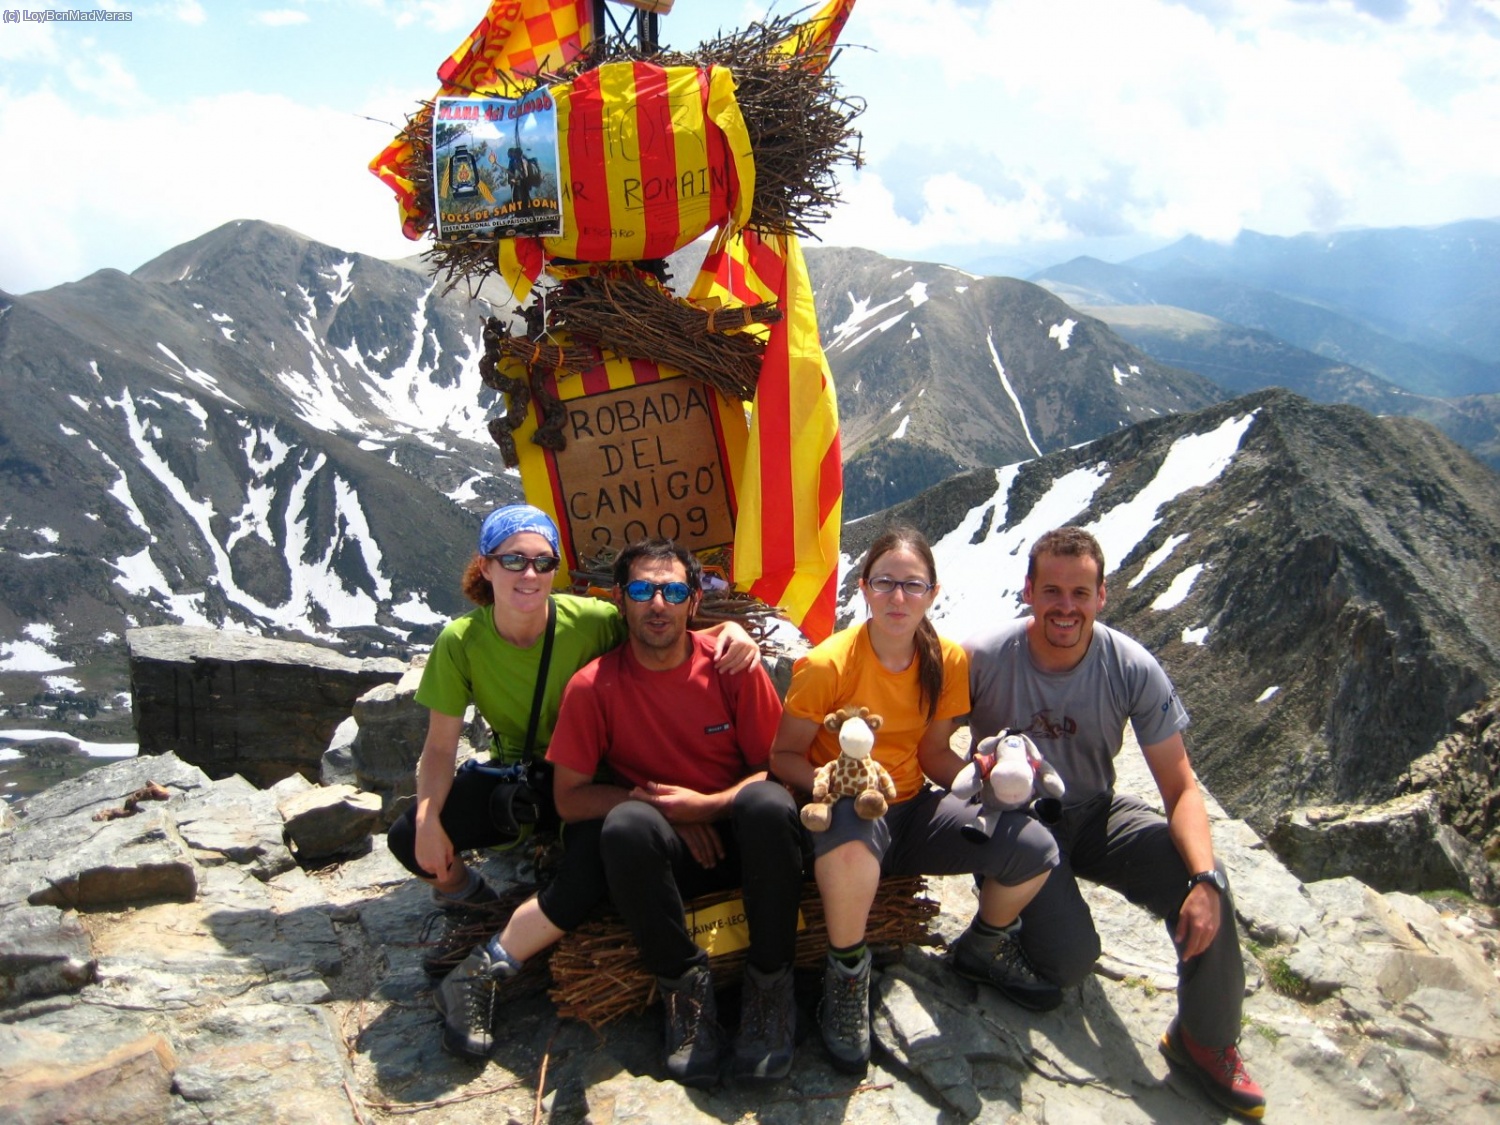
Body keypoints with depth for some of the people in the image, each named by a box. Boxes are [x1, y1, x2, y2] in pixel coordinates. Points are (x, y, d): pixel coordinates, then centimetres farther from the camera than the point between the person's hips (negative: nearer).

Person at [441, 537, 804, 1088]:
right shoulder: (594, 686, -6)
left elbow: (776, 768, -1)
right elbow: (568, 797, -4)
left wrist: (707, 805, -18)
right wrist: (657, 806, -15)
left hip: (739, 834, 1)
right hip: (661, 855, 0)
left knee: (769, 804, -33)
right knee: (626, 824, -34)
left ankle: (769, 982, -14)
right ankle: (685, 985, -15)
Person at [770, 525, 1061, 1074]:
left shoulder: (948, 661, -2)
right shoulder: (828, 665, -18)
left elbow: (933, 752, 7)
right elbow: (784, 755, -11)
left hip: (911, 807, 5)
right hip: (843, 810, -5)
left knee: (1035, 848, -16)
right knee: (850, 840, -43)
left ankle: (985, 946, 19)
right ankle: (848, 970, -12)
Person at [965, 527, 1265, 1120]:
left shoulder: (1133, 669, -16)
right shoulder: (982, 658, -21)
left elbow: (1181, 788, -12)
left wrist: (1206, 879, -27)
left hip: (1095, 814, 3)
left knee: (1199, 884, -23)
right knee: (1070, 960, -22)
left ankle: (1206, 1042, 3)